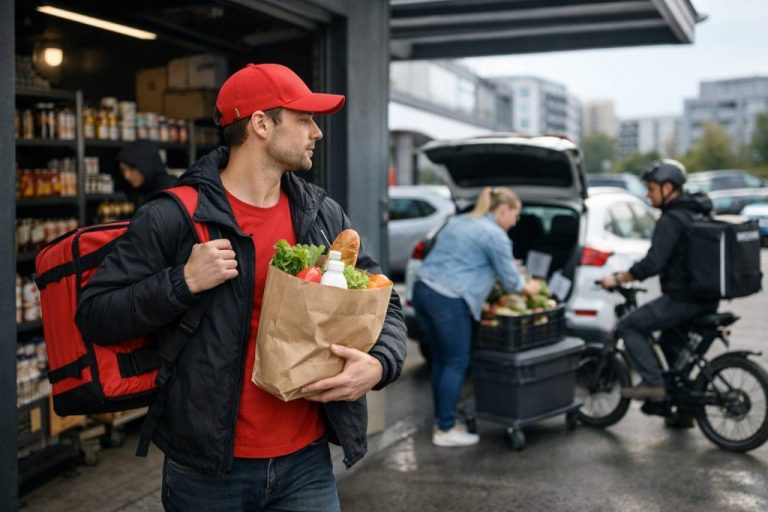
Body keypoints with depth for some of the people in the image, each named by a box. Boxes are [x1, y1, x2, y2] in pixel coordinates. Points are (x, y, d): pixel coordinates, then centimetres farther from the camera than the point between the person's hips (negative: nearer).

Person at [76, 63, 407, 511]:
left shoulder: (325, 215, 3)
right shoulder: (172, 218, -11)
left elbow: (384, 303, 10)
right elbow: (94, 314, -8)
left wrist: (380, 364, -10)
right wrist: (182, 282, -22)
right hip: (208, 469, -3)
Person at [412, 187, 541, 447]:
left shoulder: (458, 222, 20)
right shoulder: (495, 235, -6)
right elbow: (510, 280, 0)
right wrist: (528, 288, 21)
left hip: (422, 289, 9)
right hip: (447, 301, -9)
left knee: (440, 359, 16)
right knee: (456, 364, 1)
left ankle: (441, 422, 24)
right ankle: (445, 430, 7)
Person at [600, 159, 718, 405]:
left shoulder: (671, 220, -17)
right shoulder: (697, 212, 14)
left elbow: (653, 263, -23)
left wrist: (617, 279, -14)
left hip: (682, 299, -10)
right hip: (708, 299, 10)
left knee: (629, 326, -2)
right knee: (671, 342, 24)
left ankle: (653, 383, -6)